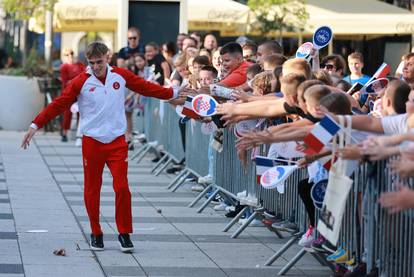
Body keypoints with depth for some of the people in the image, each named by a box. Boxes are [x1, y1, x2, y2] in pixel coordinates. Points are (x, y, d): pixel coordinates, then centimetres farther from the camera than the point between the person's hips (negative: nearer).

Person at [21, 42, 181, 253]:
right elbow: (58, 104, -3)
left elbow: (147, 87, 14)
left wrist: (173, 93, 18)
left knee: (122, 188, -8)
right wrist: (35, 126, -7)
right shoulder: (81, 82, -4)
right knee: (92, 190, 4)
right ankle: (96, 234, 18)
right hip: (92, 142, -1)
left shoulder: (121, 76, 3)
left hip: (117, 142, 1)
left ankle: (124, 233, 4)